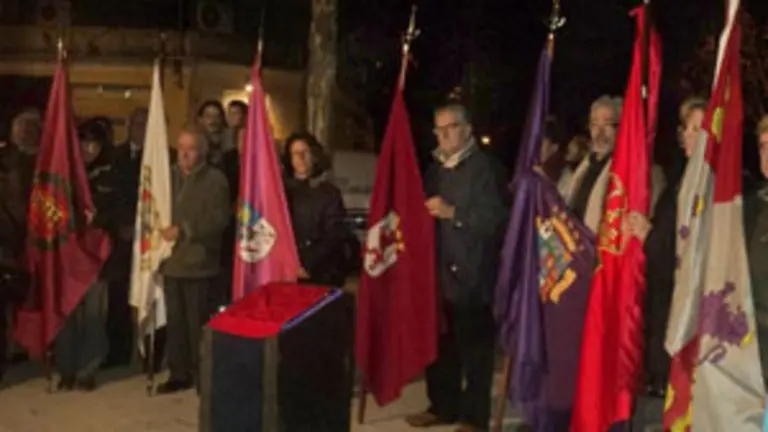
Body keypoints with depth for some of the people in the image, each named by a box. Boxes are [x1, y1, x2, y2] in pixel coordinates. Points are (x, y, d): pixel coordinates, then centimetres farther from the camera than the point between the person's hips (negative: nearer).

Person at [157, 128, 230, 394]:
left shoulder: (215, 179, -4)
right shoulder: (169, 176, 15)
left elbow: (219, 219, -13)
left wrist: (184, 230, -19)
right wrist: (161, 228, 2)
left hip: (198, 261, -5)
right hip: (172, 259, 5)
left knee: (198, 321, -2)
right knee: (175, 320, 9)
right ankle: (179, 373, 19)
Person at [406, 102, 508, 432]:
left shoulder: (485, 168, -8)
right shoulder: (435, 168, 16)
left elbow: (495, 219, -17)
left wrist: (453, 213, -20)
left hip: (472, 274, -7)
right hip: (439, 270, 7)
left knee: (474, 348, 1)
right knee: (439, 344, 14)